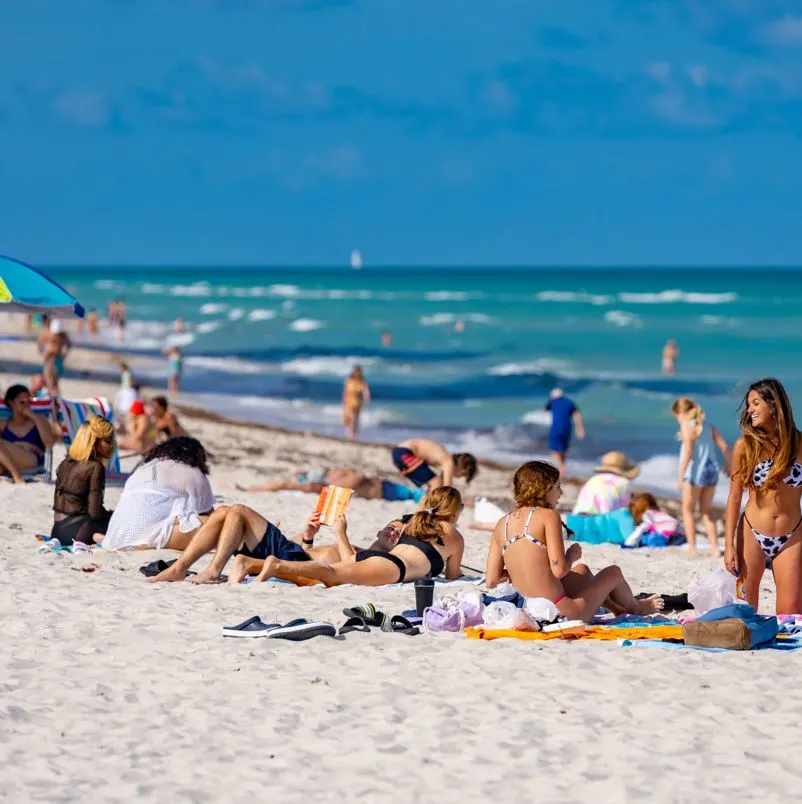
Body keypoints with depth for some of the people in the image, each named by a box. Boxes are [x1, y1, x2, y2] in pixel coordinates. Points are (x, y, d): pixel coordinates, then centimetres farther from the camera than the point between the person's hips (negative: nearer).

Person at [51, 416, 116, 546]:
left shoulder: (66, 463, 10)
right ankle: (98, 536, -17)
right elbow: (95, 512, -17)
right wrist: (112, 515, 3)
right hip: (75, 530, -8)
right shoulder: (95, 467, -13)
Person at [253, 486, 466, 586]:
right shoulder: (454, 537, 21)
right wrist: (460, 571, 48)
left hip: (368, 555, 9)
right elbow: (453, 576, 27)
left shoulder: (412, 524, 38)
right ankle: (278, 565, -49)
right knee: (333, 575, -29)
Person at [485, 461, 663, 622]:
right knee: (613, 572, 23)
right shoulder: (548, 516, -12)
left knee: (581, 570, 34)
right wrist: (573, 554, 0)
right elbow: (559, 569, -21)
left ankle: (617, 608, 55)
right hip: (563, 613, -6)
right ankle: (635, 607, 53)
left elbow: (491, 580, 3)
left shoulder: (503, 524, 6)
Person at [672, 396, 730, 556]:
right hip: (711, 470, 7)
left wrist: (680, 475, -22)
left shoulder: (687, 426, -10)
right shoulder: (707, 425, 11)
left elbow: (688, 452, -21)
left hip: (695, 471, -7)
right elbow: (724, 446, 10)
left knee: (688, 510, 7)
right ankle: (714, 547, 11)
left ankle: (692, 548, 2)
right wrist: (727, 464, 27)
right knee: (707, 511, 16)